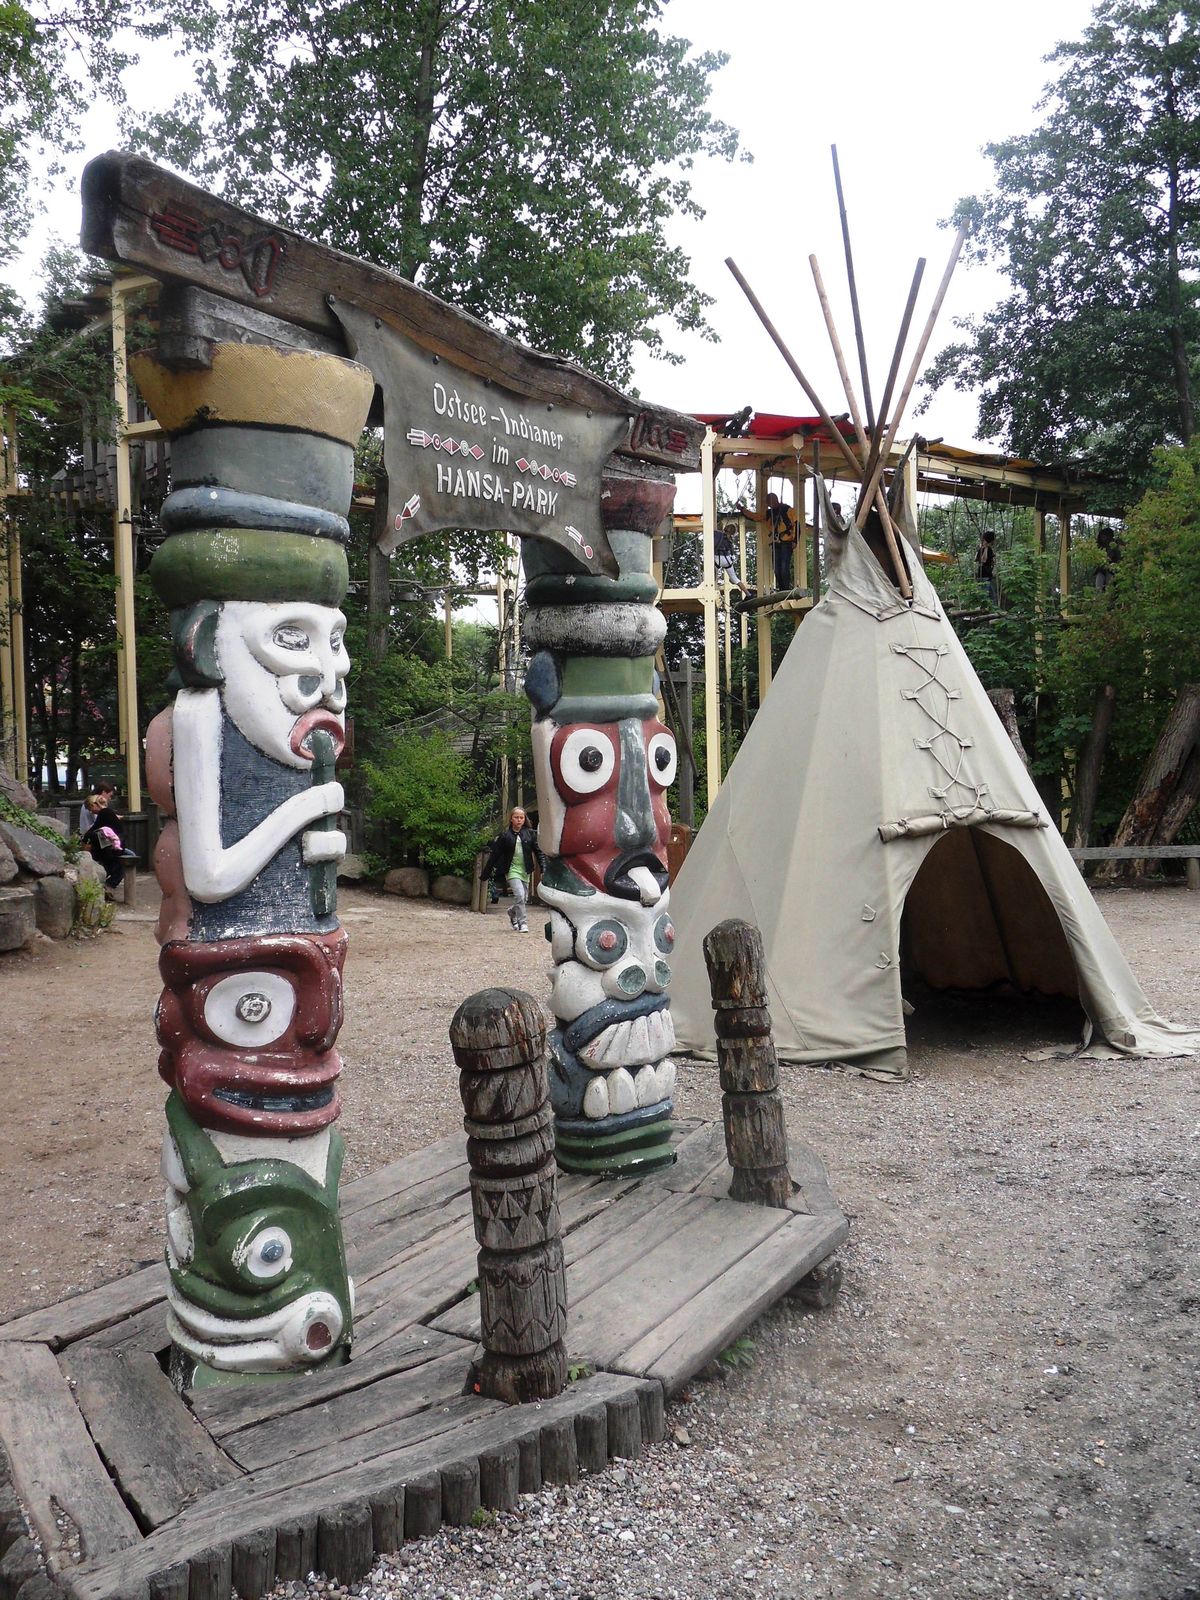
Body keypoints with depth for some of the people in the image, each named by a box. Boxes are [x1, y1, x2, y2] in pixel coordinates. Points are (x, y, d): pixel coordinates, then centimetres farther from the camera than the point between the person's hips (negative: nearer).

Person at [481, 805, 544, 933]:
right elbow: (494, 854, -1)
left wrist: (543, 868, -6)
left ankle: (512, 912, 40)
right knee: (519, 895, -18)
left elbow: (538, 851, 5)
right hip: (512, 869, -4)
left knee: (524, 899, 10)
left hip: (525, 870, 4)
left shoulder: (530, 834, 2)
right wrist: (486, 873, -1)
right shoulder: (505, 835, -4)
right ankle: (522, 923, -5)